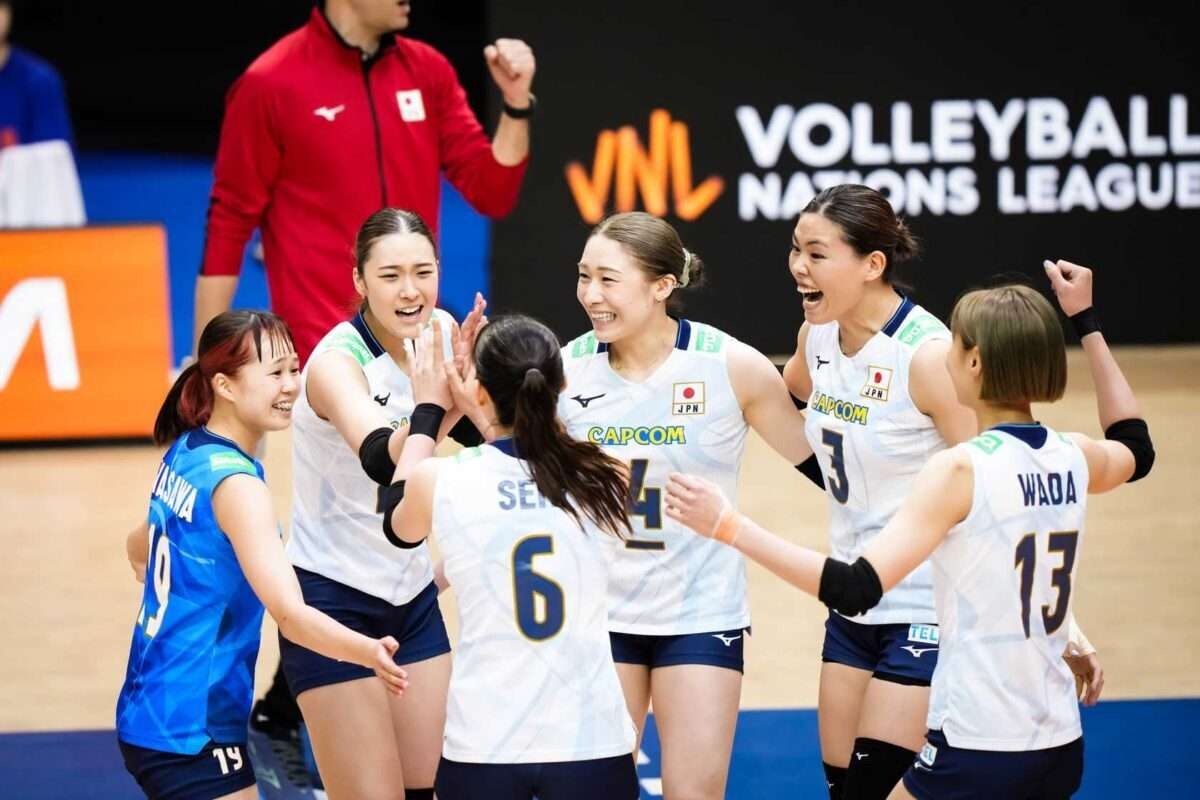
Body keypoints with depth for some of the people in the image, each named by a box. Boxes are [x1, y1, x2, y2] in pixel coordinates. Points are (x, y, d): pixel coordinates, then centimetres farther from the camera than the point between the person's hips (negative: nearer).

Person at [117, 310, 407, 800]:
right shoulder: (234, 483, -20)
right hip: (191, 736, -10)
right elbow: (290, 613, -32)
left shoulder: (184, 455, 7)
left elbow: (141, 548, 27)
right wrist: (369, 653, -49)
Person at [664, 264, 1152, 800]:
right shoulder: (1072, 458, 4)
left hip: (979, 753, -8)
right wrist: (1086, 321, 34)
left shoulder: (960, 470, -16)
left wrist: (730, 528, -20)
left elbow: (855, 590, -23)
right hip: (1061, 748, 8)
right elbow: (1135, 446, 30)